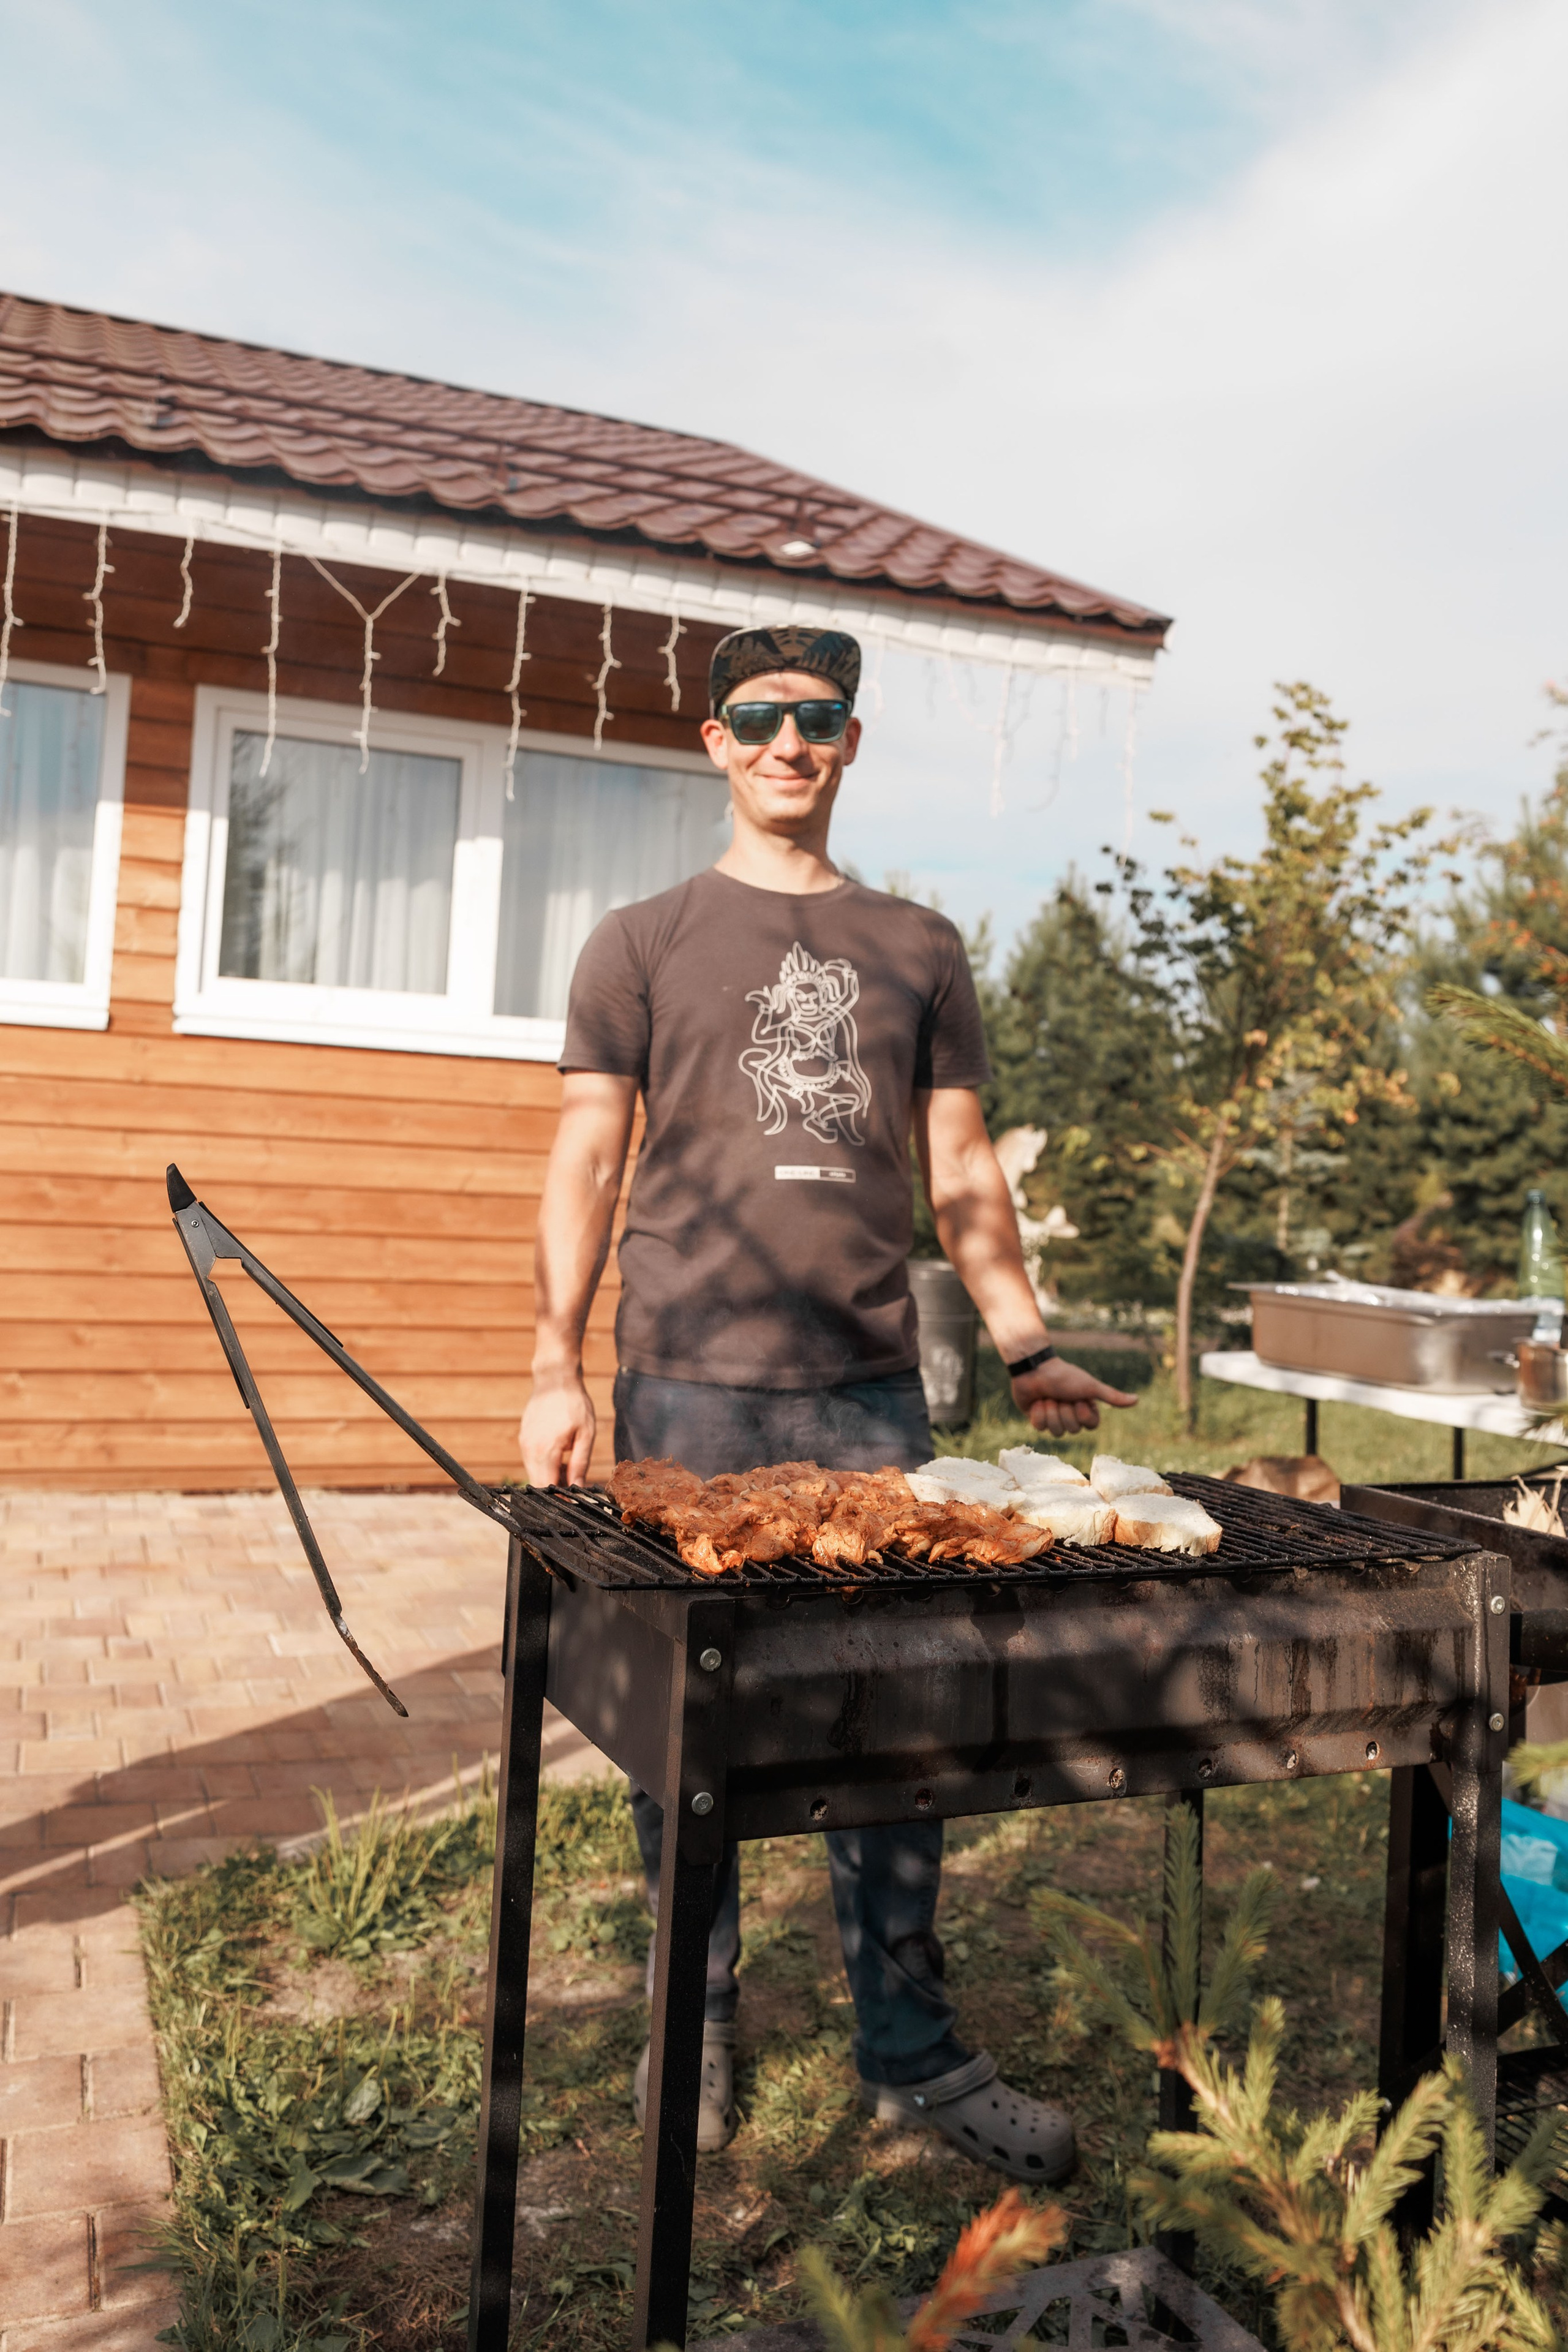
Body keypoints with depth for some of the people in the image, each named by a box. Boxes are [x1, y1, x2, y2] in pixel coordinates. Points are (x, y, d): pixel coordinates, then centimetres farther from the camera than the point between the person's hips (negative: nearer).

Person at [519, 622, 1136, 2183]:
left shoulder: (918, 948, 14)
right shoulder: (645, 942, 7)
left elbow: (961, 1169, 14)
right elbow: (586, 1166, 4)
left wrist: (1024, 1347, 5)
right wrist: (555, 1371, -4)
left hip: (871, 1393, 2)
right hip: (686, 1390, -2)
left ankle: (908, 2050, 21)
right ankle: (696, 2024, 25)